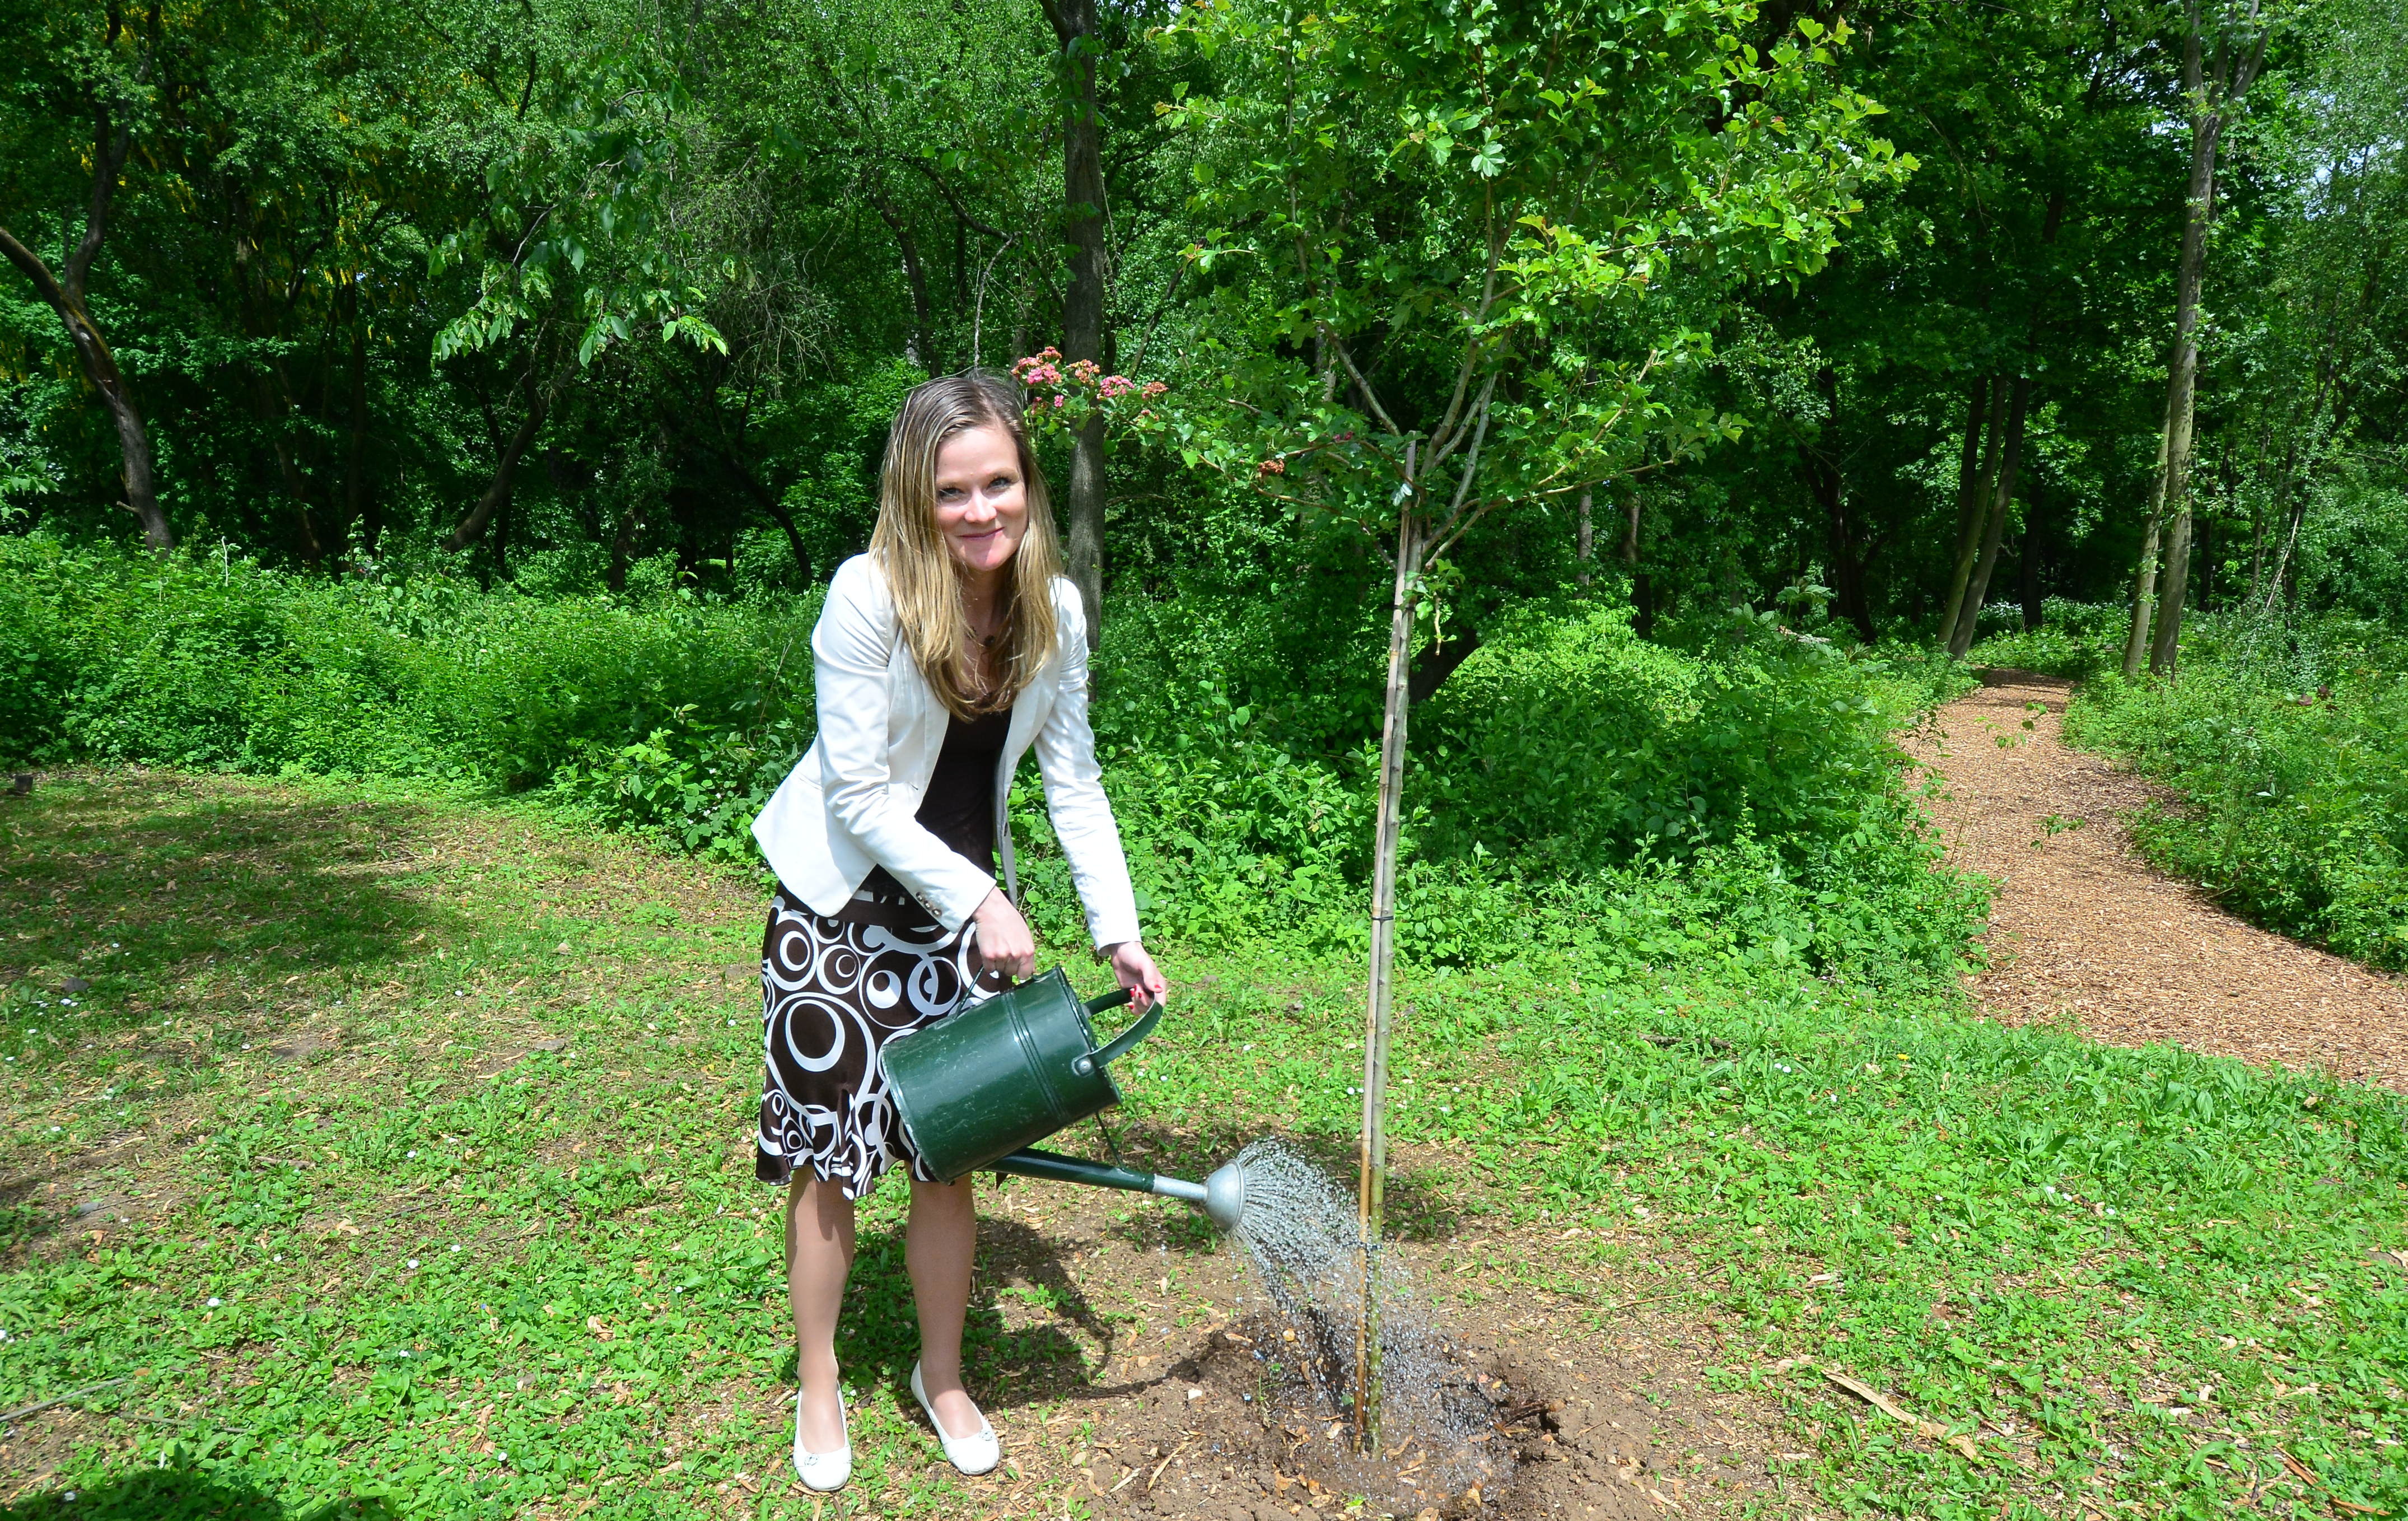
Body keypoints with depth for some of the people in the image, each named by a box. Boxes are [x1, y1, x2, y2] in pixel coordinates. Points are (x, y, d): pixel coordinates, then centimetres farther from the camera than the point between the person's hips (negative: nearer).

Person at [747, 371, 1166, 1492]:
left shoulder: (1053, 608, -8)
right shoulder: (867, 596, -22)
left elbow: (1074, 782, -1)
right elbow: (858, 795, -19)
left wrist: (1118, 929, -6)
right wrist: (980, 899, -20)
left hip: (966, 905, 4)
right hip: (843, 903, -3)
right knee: (829, 1154, 7)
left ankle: (942, 1375, 33)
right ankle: (817, 1387, 30)